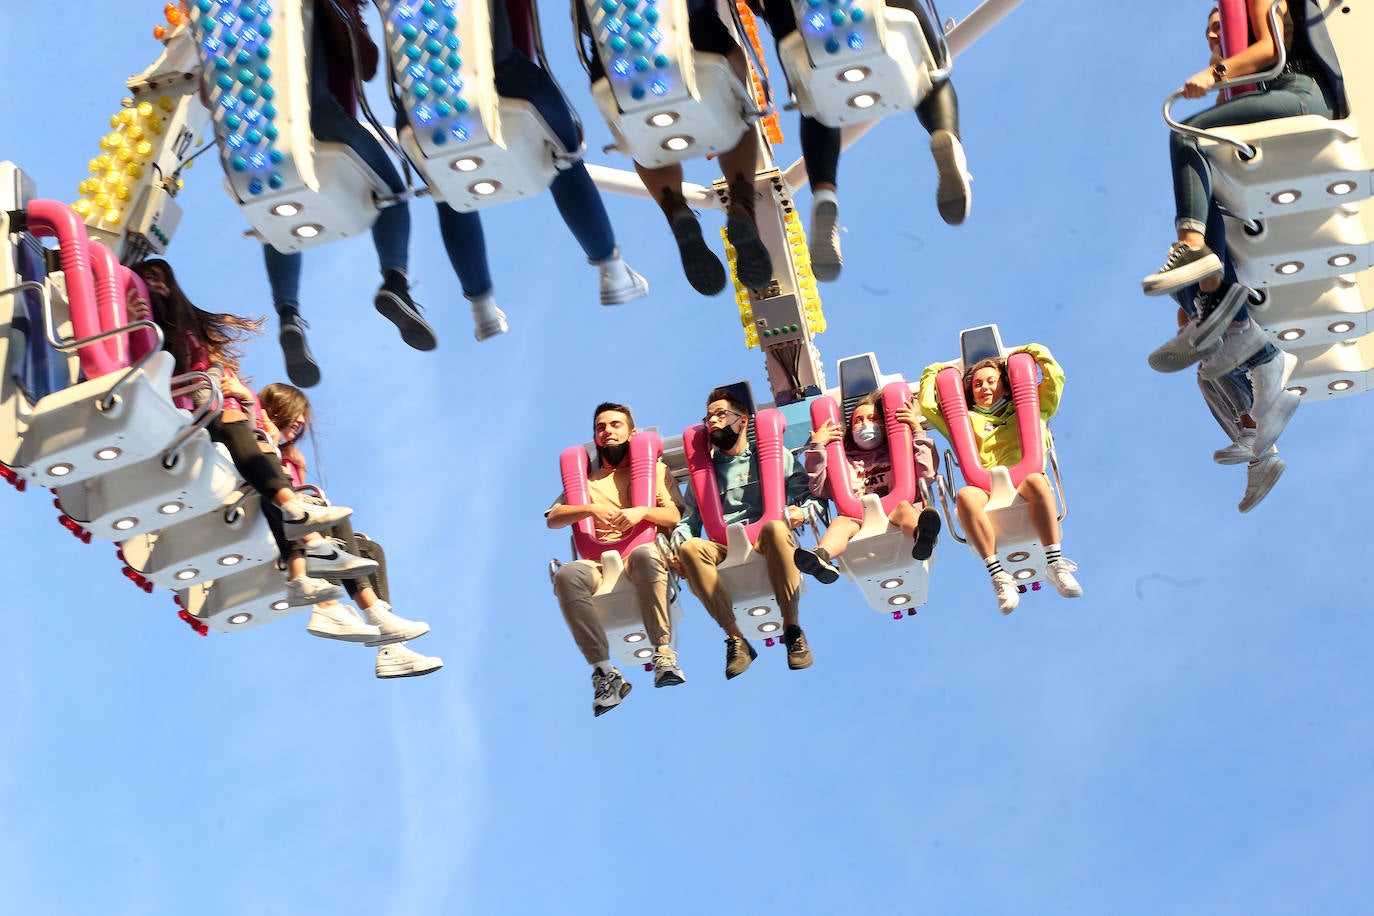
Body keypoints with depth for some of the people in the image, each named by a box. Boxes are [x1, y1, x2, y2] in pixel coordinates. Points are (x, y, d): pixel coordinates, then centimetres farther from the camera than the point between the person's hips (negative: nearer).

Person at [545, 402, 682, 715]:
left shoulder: (652, 467, 24)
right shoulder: (585, 478, 28)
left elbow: (674, 516, 10)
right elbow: (552, 518, 13)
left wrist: (642, 511, -10)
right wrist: (591, 509, -4)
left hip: (643, 550, -2)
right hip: (598, 560, 2)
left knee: (644, 556, -41)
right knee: (567, 575, -35)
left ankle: (664, 654, -43)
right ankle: (604, 672, -39)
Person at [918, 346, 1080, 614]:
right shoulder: (966, 420, 34)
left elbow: (1055, 379, 25)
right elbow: (927, 405, 30)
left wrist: (1035, 351, 34)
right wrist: (932, 373, 41)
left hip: (1023, 484, -1)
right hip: (985, 488, 1)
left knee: (1036, 481, -41)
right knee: (965, 496, -38)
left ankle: (1055, 563, -40)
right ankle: (997, 575, -41)